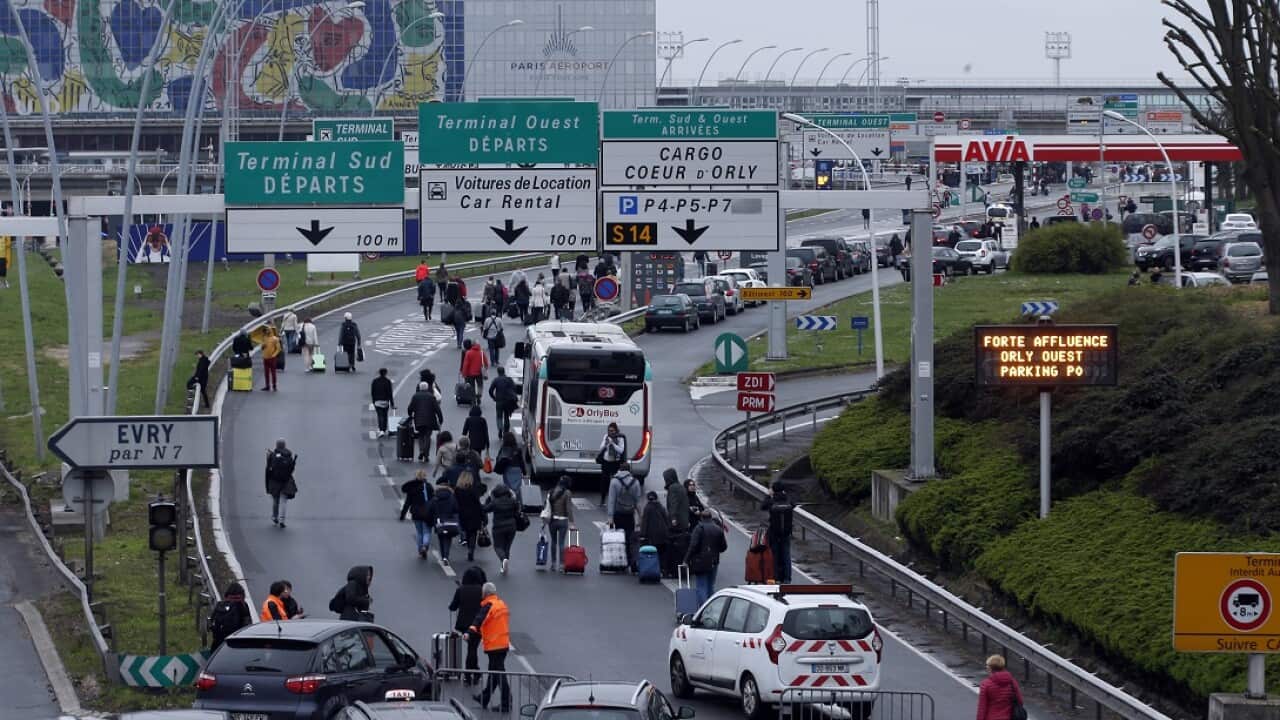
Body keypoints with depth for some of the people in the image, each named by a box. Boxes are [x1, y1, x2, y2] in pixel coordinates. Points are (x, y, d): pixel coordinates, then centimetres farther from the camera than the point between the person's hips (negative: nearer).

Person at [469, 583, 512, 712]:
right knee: (493, 672, 18)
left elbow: (480, 619, -32)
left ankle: (506, 704, -6)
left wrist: (470, 631, -45)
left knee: (498, 673, -5)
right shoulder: (501, 604, 12)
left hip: (494, 645, -9)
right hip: (504, 643, 9)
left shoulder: (489, 606, -15)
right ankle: (484, 699, 31)